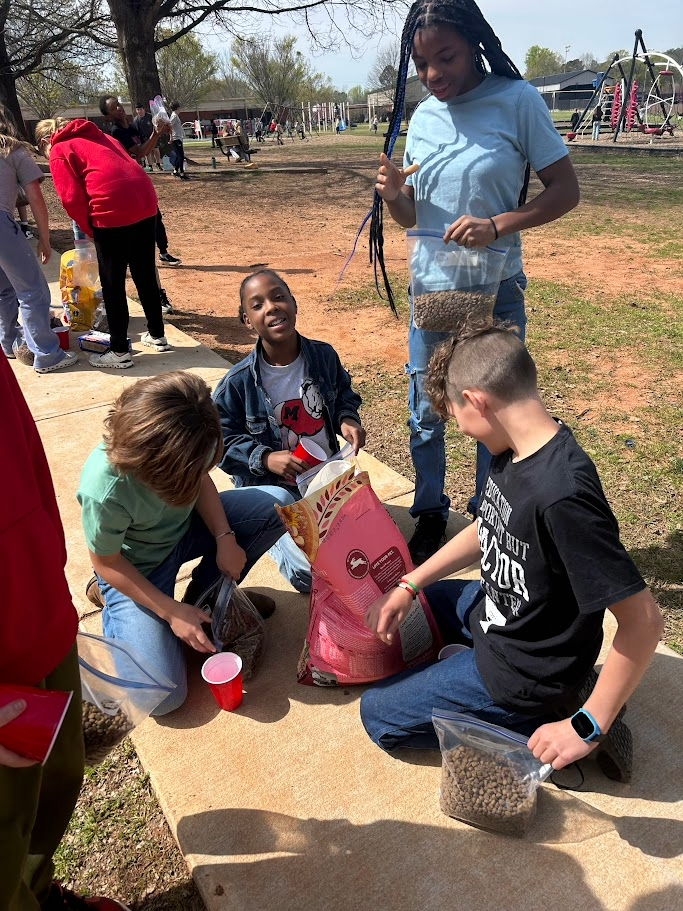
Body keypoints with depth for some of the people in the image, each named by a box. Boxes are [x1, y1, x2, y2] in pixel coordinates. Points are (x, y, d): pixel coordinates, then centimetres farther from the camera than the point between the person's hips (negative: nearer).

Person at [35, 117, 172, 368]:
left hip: (112, 210, -6)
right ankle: (157, 335, 31)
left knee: (112, 284, 4)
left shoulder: (59, 151, 10)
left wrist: (89, 230, 10)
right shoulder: (99, 136, 29)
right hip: (145, 202, 7)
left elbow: (72, 198, -3)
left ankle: (119, 352, 10)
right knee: (145, 274, 19)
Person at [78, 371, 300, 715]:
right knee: (162, 696, -14)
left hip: (187, 525, 5)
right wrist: (171, 612, -20)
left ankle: (206, 593, 8)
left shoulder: (179, 442, -26)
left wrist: (225, 537, -17)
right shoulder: (104, 491, -39)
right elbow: (107, 564, -21)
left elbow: (202, 480, -4)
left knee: (278, 505, -11)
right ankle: (111, 600, 11)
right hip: (136, 568, -5)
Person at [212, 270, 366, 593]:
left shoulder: (324, 356, -7)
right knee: (310, 572, -14)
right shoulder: (237, 383, -18)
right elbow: (223, 442, -10)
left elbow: (345, 395, 11)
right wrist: (265, 459, -26)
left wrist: (347, 419, -11)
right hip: (273, 487, -4)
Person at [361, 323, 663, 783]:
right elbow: (487, 530, 9)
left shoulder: (561, 493, -36)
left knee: (378, 715, 3)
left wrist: (588, 728, -21)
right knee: (412, 607, 30)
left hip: (522, 674, -8)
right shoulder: (517, 451, -8)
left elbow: (642, 621, -30)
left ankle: (543, 717, 3)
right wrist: (407, 586, 6)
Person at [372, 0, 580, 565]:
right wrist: (392, 194, -12)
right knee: (426, 415, 10)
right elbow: (411, 215, 11)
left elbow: (566, 191, -8)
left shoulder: (516, 100, -8)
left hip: (496, 291, -4)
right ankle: (430, 518, 29)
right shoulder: (422, 116, 6)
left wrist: (497, 226, -23)